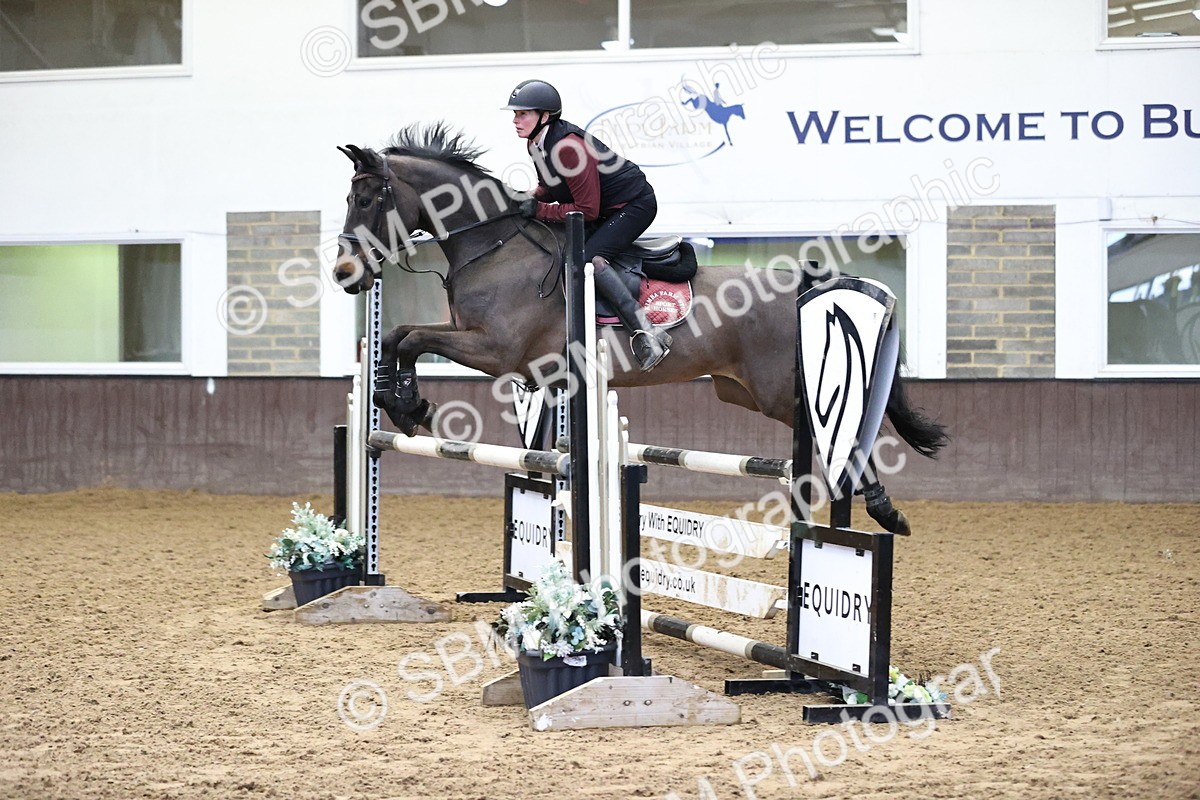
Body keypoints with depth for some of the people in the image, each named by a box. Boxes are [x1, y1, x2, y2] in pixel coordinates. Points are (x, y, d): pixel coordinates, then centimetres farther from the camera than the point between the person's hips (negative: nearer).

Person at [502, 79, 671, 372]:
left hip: (634, 205, -11)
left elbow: (588, 211, -27)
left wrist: (539, 210, -24)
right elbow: (550, 188, 15)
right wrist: (526, 200, -5)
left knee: (585, 259, -29)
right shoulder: (537, 144, 0)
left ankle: (645, 332, -36)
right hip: (605, 209, 11)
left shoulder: (568, 146, -29)